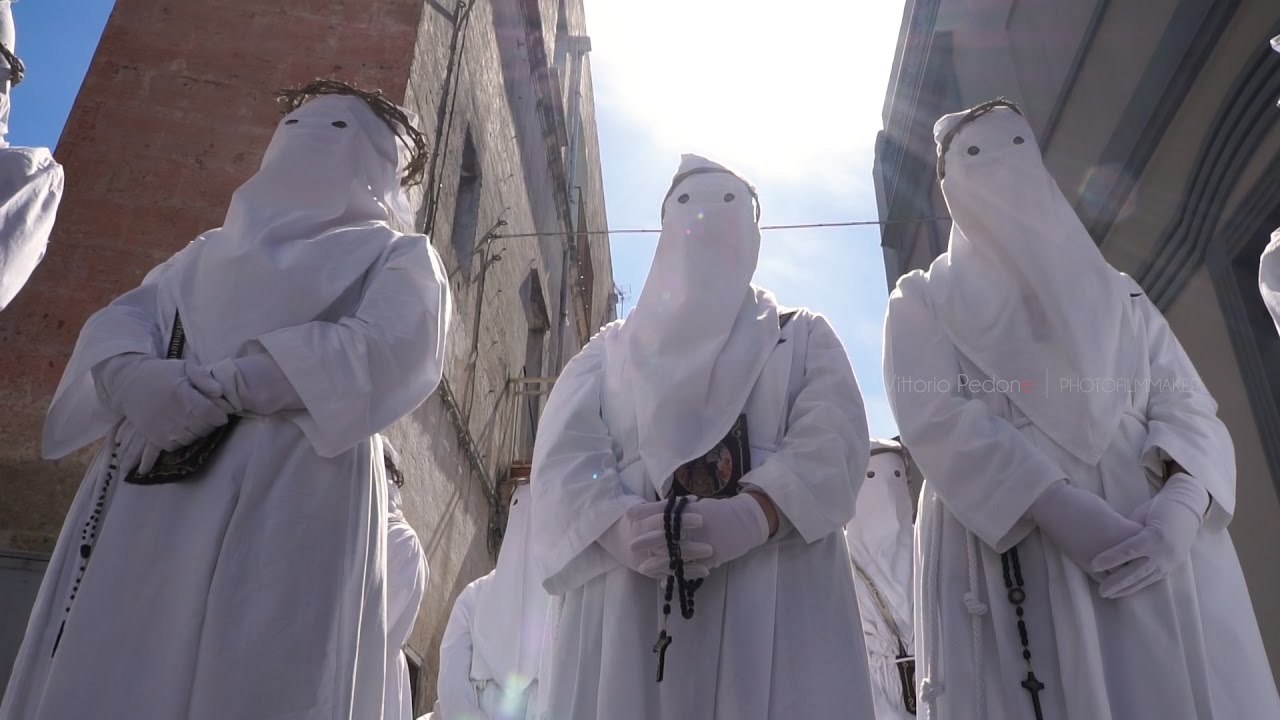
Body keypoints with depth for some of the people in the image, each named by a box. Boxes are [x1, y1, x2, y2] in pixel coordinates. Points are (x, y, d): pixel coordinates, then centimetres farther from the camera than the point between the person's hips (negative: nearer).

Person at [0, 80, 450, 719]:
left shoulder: (397, 255, 13)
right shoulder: (214, 247, 29)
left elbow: (393, 348, -7)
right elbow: (120, 318, 15)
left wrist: (215, 389, -15)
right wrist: (137, 378, -12)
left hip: (291, 493, -4)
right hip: (149, 485, 5)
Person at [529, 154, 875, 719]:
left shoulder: (805, 336, 19)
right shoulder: (611, 345, 22)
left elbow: (834, 440, 0)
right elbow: (563, 453, 5)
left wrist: (748, 517, -19)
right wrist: (619, 525, -17)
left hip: (778, 587, 0)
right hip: (625, 585, 1)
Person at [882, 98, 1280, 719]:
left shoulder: (1116, 292, 21)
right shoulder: (922, 302, 11)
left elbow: (1187, 406, 9)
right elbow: (937, 420, -6)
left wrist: (1180, 508, -14)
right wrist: (1061, 510, -20)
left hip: (1155, 538, 3)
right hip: (1006, 548, -3)